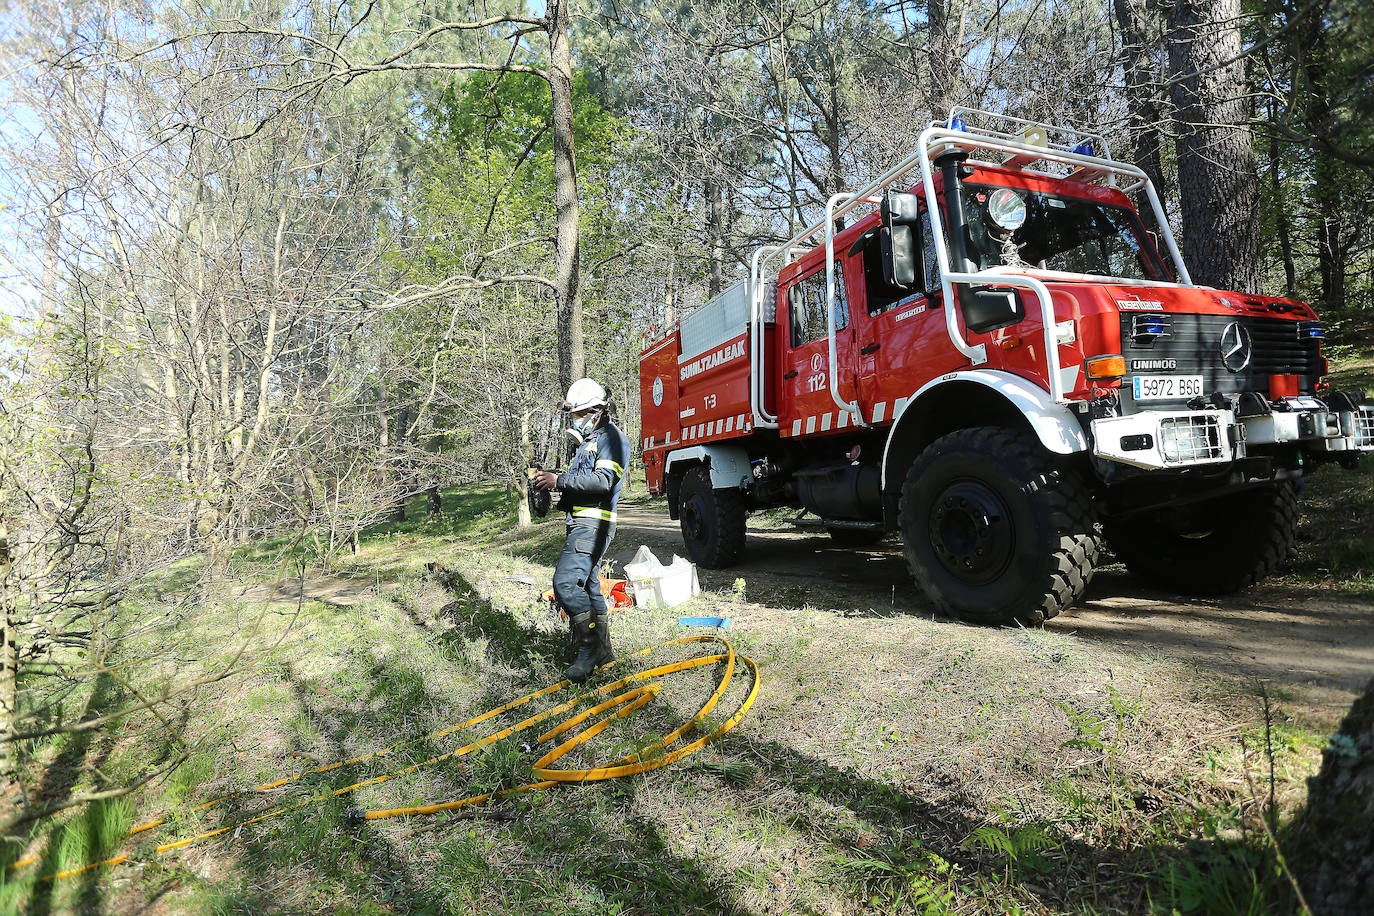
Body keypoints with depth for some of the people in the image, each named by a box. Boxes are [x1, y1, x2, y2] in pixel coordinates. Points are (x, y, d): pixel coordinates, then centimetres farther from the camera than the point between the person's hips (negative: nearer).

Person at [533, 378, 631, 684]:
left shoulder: (611, 437, -8)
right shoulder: (589, 441, 24)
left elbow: (603, 481, -21)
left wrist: (560, 480, -19)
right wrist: (552, 479, 8)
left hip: (593, 524, -11)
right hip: (581, 522, 11)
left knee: (566, 583, -21)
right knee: (588, 587, 14)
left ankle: (591, 647, -14)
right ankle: (603, 652, 22)